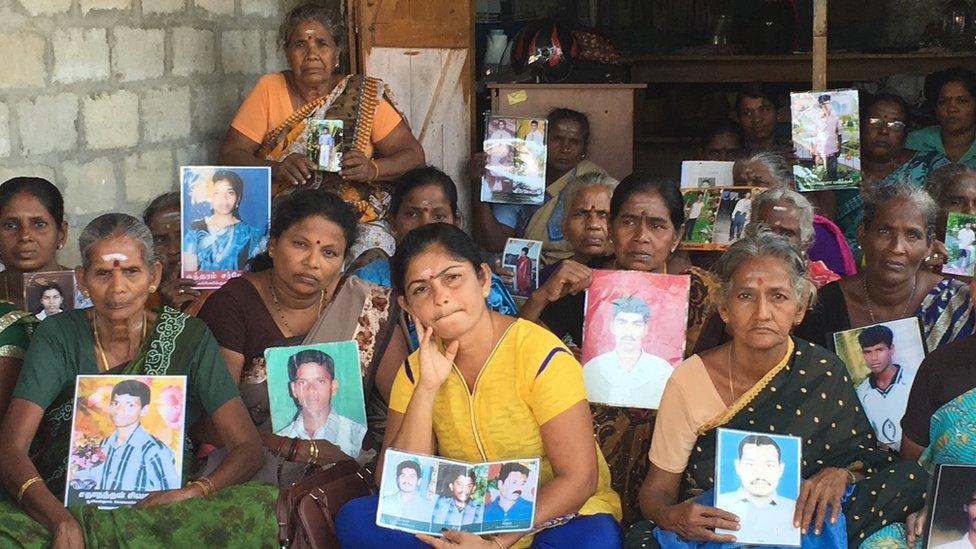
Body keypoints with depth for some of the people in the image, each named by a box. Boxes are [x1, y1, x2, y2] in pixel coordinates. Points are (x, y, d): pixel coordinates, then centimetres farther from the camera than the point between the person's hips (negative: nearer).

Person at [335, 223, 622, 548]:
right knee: (355, 518, -19)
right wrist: (428, 388, -18)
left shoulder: (541, 356, -14)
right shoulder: (417, 369, 0)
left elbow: (578, 479, -16)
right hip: (464, 522, 5)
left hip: (553, 515, -5)